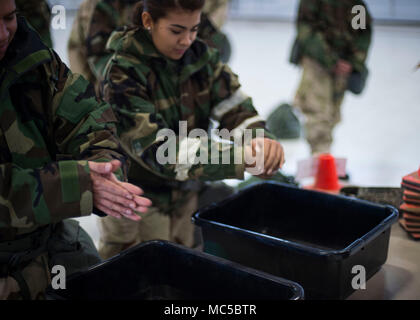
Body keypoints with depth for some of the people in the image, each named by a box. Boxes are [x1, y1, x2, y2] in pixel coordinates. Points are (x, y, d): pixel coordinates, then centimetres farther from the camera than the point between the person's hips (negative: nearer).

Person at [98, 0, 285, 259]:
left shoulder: (200, 55, -2)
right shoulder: (122, 73, -20)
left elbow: (234, 104, -6)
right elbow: (157, 149, -28)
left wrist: (261, 139, -29)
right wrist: (240, 159, -35)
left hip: (184, 196, 6)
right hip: (135, 206, -5)